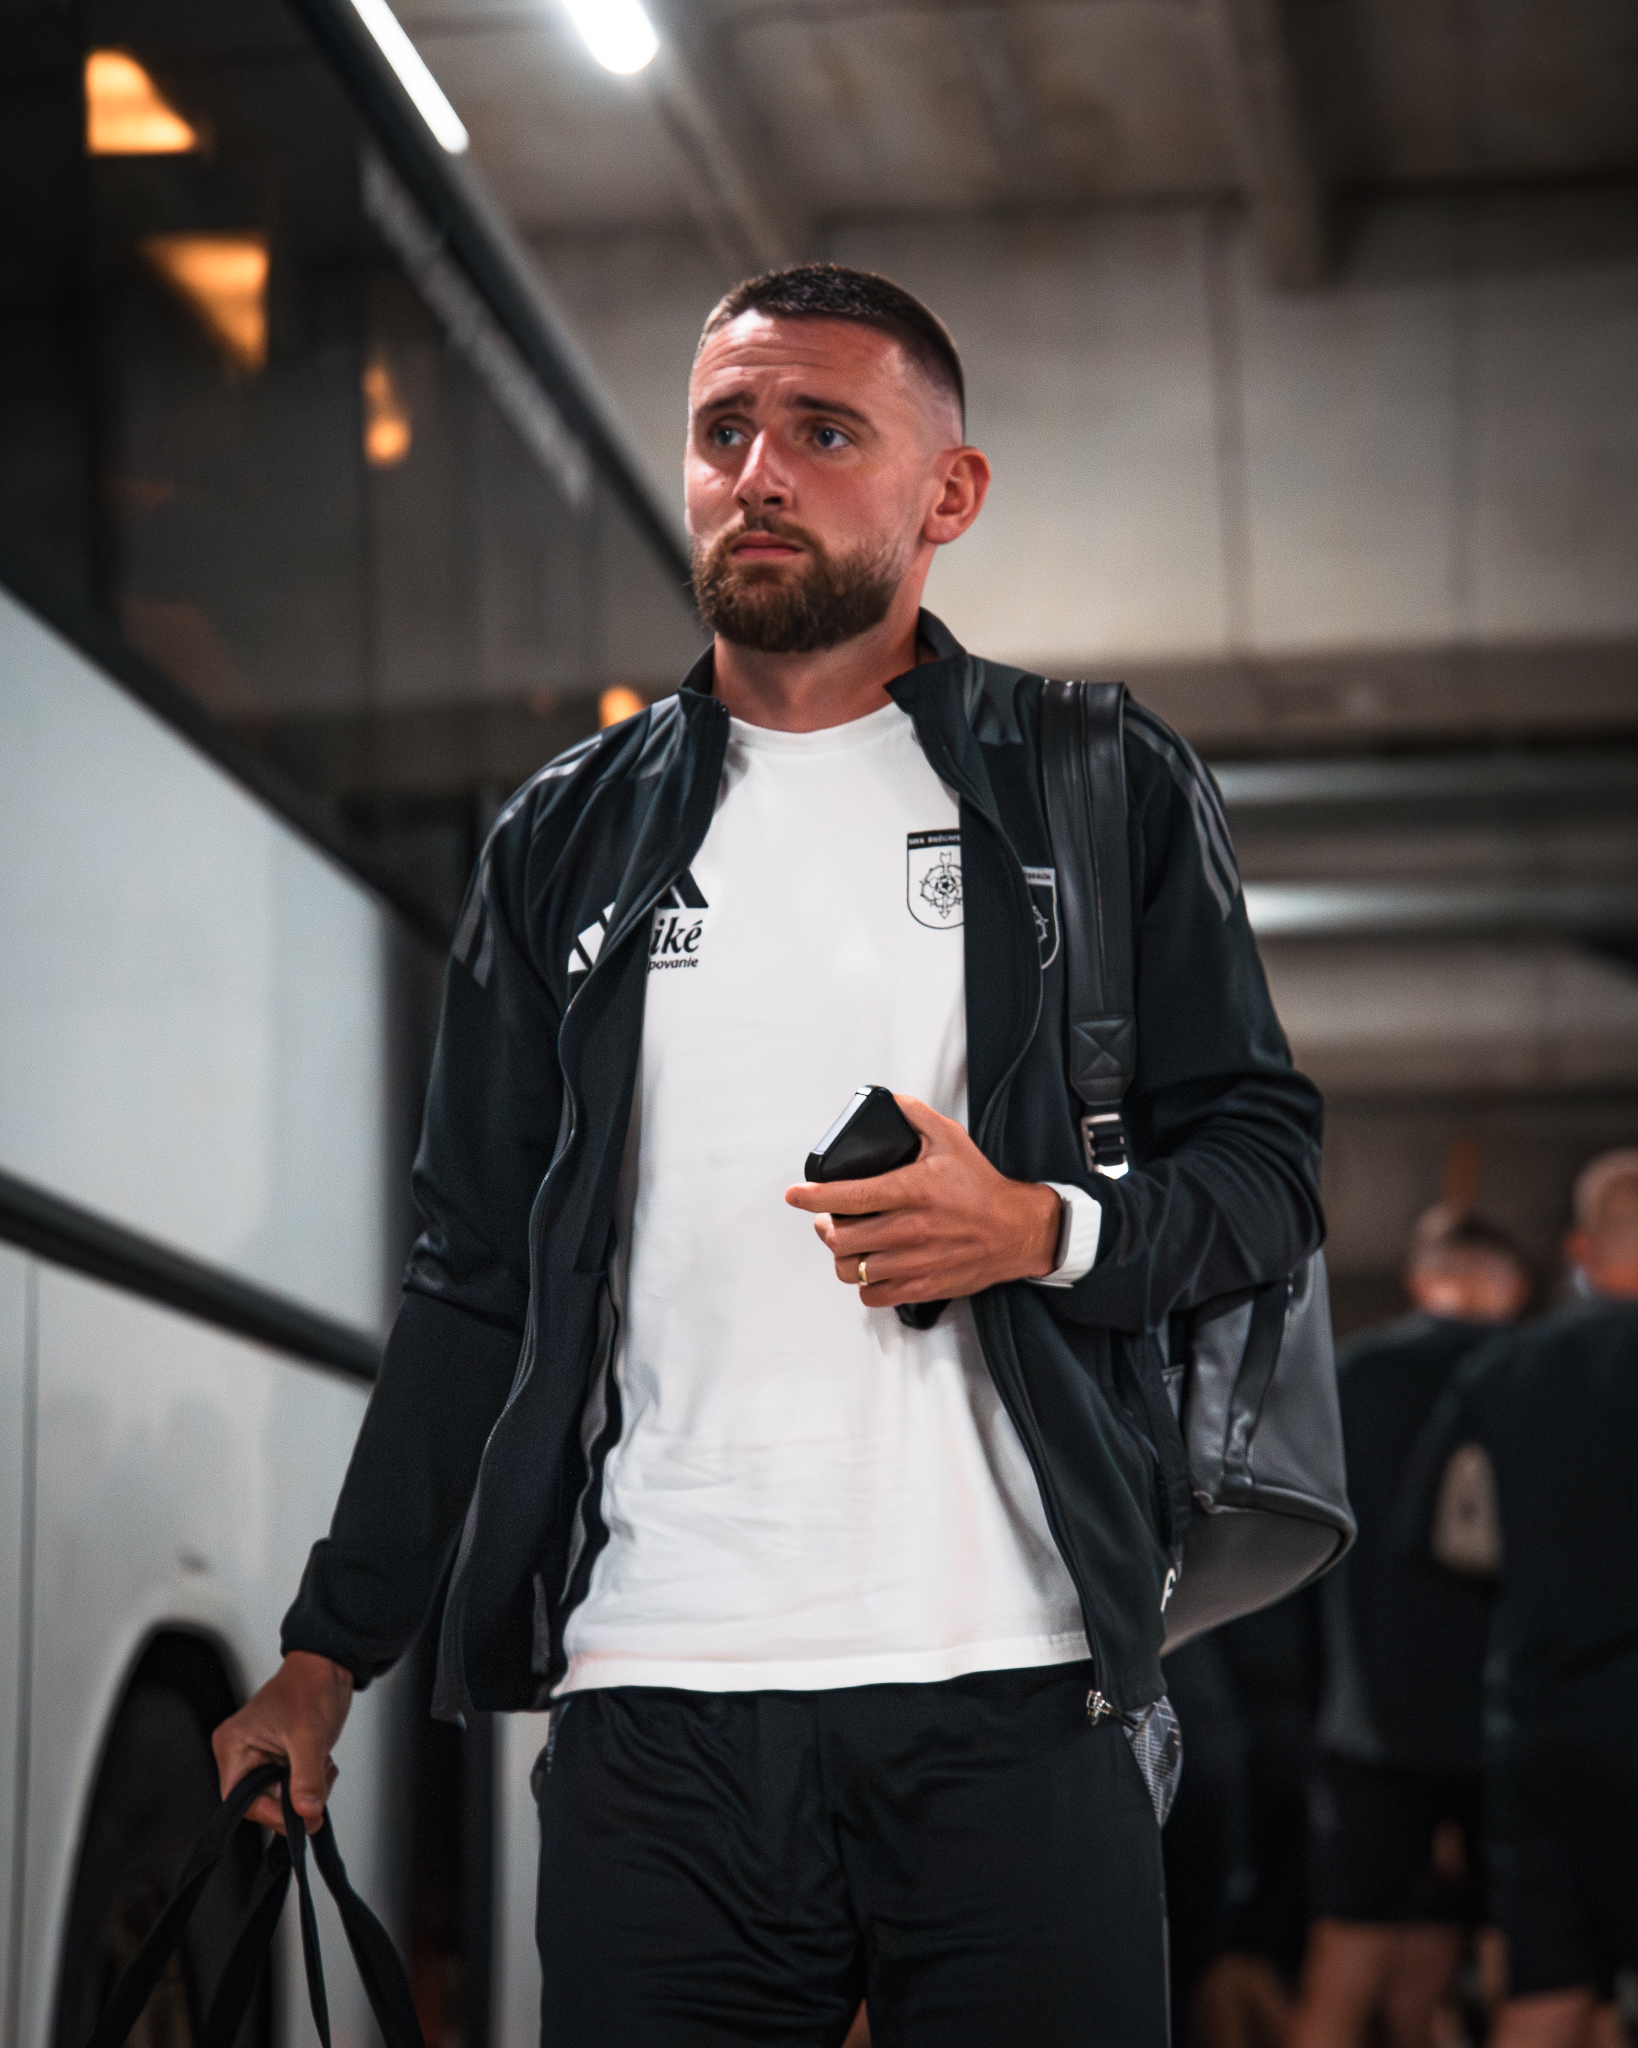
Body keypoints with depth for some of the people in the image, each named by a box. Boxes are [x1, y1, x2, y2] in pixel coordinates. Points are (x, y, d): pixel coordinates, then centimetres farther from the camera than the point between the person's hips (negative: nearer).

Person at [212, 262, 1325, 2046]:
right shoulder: (568, 839, 15)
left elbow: (1266, 1164, 8)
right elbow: (475, 1281, 16)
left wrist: (1041, 1229, -13)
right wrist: (325, 1656, 11)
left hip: (1013, 1698, -1)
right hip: (656, 1706, 2)